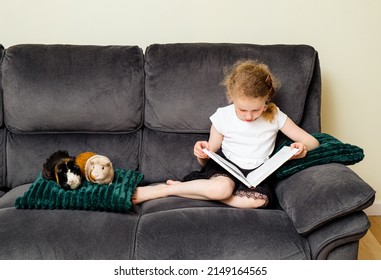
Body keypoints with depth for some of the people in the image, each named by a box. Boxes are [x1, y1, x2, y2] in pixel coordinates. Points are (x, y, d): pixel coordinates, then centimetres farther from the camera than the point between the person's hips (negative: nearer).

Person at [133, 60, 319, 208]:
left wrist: (303, 147, -23)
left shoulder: (275, 116, -4)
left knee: (260, 199, -35)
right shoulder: (223, 117, -5)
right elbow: (208, 160, 4)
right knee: (222, 188, -39)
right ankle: (161, 190, -22)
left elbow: (312, 141, 1)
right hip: (225, 165, -2)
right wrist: (202, 154, -20)